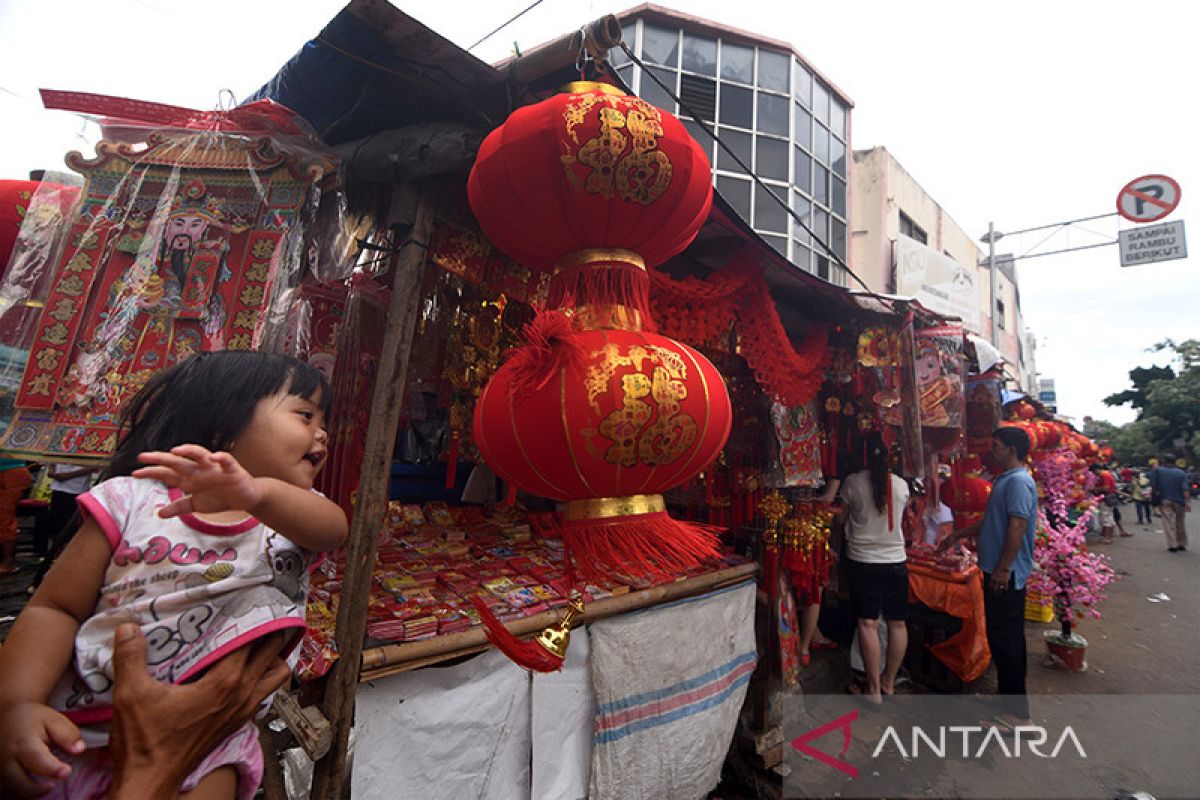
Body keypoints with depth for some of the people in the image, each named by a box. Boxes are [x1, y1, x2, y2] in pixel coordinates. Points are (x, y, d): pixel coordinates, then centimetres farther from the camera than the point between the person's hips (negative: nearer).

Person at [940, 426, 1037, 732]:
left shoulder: (1019, 482, -16)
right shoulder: (1005, 480, 15)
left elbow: (1018, 528, -23)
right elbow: (990, 523, 24)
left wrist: (1003, 569, -22)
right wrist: (957, 536, 28)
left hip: (1006, 574, -10)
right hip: (997, 571, 10)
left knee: (1005, 640, -3)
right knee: (1005, 638, 16)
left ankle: (1016, 712, 6)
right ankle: (1010, 697, 27)